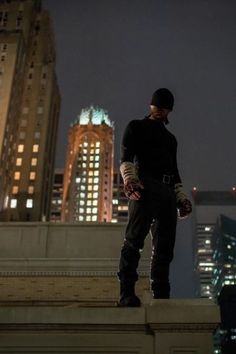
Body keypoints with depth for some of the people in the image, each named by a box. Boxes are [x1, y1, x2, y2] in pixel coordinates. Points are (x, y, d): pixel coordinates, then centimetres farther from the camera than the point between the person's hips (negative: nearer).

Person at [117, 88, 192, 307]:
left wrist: (182, 198, 16)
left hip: (167, 192, 6)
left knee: (164, 247, -2)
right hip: (145, 187, -6)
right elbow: (126, 157, -1)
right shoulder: (136, 127, 14)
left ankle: (161, 296, -2)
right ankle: (127, 293, -20)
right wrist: (129, 178, -21)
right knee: (134, 240, -16)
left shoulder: (170, 138, 31)